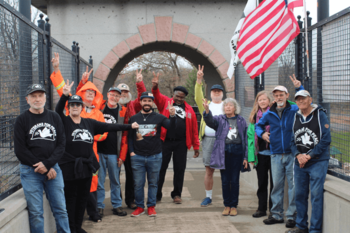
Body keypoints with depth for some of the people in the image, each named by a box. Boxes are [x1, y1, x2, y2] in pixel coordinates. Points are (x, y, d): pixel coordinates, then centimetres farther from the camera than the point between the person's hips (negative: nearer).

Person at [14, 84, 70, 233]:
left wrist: (47, 164, -11)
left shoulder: (54, 117, 11)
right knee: (36, 212, -1)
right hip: (30, 172, -3)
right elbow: (20, 150, -4)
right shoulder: (22, 120, 1)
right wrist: (42, 168, -8)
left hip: (53, 168, 3)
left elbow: (61, 144, 5)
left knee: (60, 209, 5)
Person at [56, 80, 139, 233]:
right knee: (70, 199, 2)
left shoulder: (89, 123, 10)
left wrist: (129, 127, 10)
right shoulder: (64, 122, -3)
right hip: (69, 167, -5)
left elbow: (108, 127, 10)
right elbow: (58, 111, -22)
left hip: (86, 167, 5)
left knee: (83, 199, 13)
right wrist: (64, 95, -39)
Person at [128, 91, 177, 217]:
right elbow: (129, 137, 11)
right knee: (138, 184, 5)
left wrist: (172, 116, -33)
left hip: (155, 157, -1)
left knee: (153, 183, 7)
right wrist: (131, 152, 0)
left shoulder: (159, 117, 2)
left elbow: (171, 126, -14)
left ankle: (151, 206, 18)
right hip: (137, 157, 1)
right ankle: (140, 207, 17)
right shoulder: (134, 118, 7)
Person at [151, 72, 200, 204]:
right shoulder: (165, 102, 5)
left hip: (181, 143, 2)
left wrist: (196, 146, 5)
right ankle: (157, 195, 14)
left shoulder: (189, 109, 8)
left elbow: (194, 129, 7)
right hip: (165, 141, -1)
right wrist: (155, 87, -36)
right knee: (160, 168, 4)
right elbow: (157, 97, -15)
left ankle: (176, 194, 22)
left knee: (179, 169, 8)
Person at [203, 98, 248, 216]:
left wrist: (245, 157, 3)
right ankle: (227, 205, 15)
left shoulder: (241, 121, 9)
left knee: (235, 180, 3)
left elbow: (245, 139, 8)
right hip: (224, 152, 0)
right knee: (225, 181, 4)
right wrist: (207, 110, -37)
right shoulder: (220, 119, 7)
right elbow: (210, 121, -15)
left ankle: (234, 206, 14)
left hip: (237, 151, 0)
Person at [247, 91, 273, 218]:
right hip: (260, 154, 4)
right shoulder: (254, 116, 10)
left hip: (273, 152, -4)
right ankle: (262, 208, 21)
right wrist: (251, 156, 3)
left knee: (274, 182, 4)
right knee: (262, 183, 11)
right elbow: (250, 135, 9)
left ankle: (273, 209, 14)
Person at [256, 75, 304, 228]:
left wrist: (299, 87, -14)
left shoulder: (295, 110, 1)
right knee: (277, 185, 8)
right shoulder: (269, 114, 10)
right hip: (276, 155, 3)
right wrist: (262, 133, 4)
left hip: (292, 154, -3)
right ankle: (277, 215, 17)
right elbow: (258, 125, 24)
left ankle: (292, 216, 7)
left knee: (293, 185, -1)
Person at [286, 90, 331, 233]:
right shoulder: (296, 117, 12)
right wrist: (298, 155, -5)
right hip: (299, 163, 5)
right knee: (300, 194, 9)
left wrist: (309, 156, -13)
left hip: (317, 162, -5)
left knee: (316, 195, -6)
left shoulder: (320, 115, -5)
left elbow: (326, 140, -10)